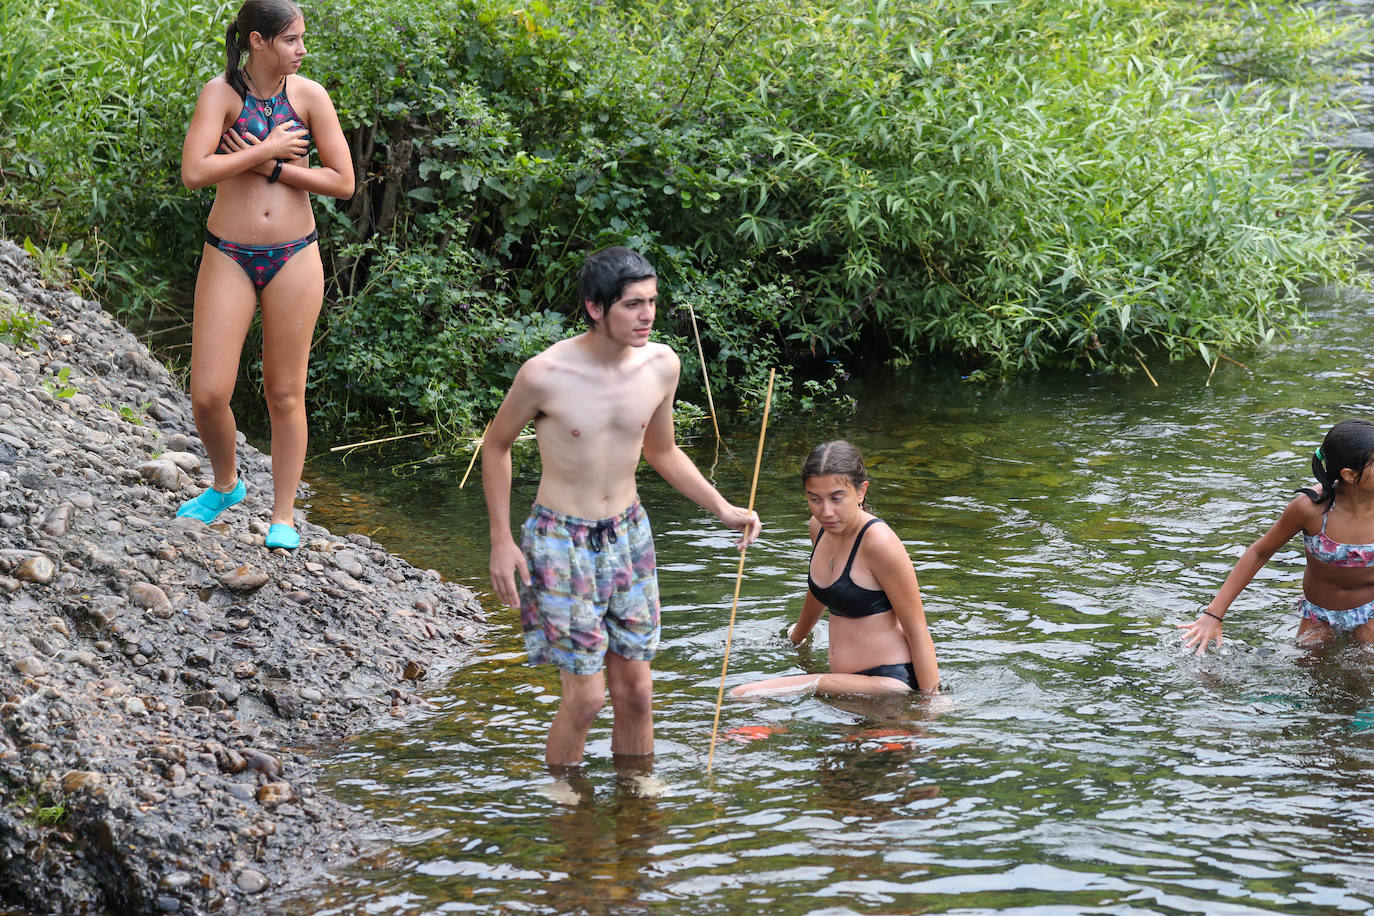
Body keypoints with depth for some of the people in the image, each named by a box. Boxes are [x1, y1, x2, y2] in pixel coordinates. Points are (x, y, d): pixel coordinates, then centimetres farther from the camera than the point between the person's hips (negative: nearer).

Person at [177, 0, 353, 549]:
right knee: (207, 395, -5)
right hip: (230, 258, -1)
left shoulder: (309, 95, -1)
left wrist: (272, 167, -12)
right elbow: (194, 172, -20)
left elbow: (343, 183, -3)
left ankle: (284, 518, 16)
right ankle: (225, 484, 24)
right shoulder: (221, 93, -7)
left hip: (293, 258, 1)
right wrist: (269, 149, -16)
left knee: (284, 394, 6)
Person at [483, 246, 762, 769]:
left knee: (635, 690, 8)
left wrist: (723, 510, 6)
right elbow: (496, 446, -2)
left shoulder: (661, 364, -5)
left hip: (628, 535, 5)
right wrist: (501, 540, -5)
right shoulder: (545, 374, -20)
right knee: (586, 695, -6)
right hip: (561, 542, -5)